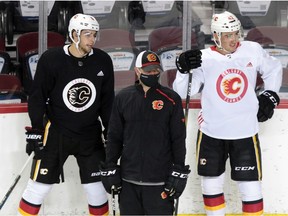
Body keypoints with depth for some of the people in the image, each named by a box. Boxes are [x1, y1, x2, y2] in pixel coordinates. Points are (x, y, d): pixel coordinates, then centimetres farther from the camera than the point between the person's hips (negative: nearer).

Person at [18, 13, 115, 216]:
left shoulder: (103, 61, -4)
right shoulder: (51, 59, -14)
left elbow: (107, 100, 6)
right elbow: (37, 97, -7)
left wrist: (110, 131, 7)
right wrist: (36, 131, -10)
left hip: (90, 135, 3)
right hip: (56, 133, -3)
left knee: (96, 186, 7)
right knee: (40, 184, -2)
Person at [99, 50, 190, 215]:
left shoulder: (171, 99, -1)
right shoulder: (123, 98, 4)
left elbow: (178, 139, 0)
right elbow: (114, 137, 9)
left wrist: (179, 172, -4)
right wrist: (110, 169, 5)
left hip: (160, 181, -2)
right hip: (128, 180, 2)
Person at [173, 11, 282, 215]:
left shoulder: (253, 51, -6)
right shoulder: (203, 59, -10)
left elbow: (274, 69, 13)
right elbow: (182, 93, -11)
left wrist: (270, 95, 4)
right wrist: (183, 69, -26)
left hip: (245, 132, 0)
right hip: (211, 132, 0)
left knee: (251, 186, 2)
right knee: (211, 183, 14)